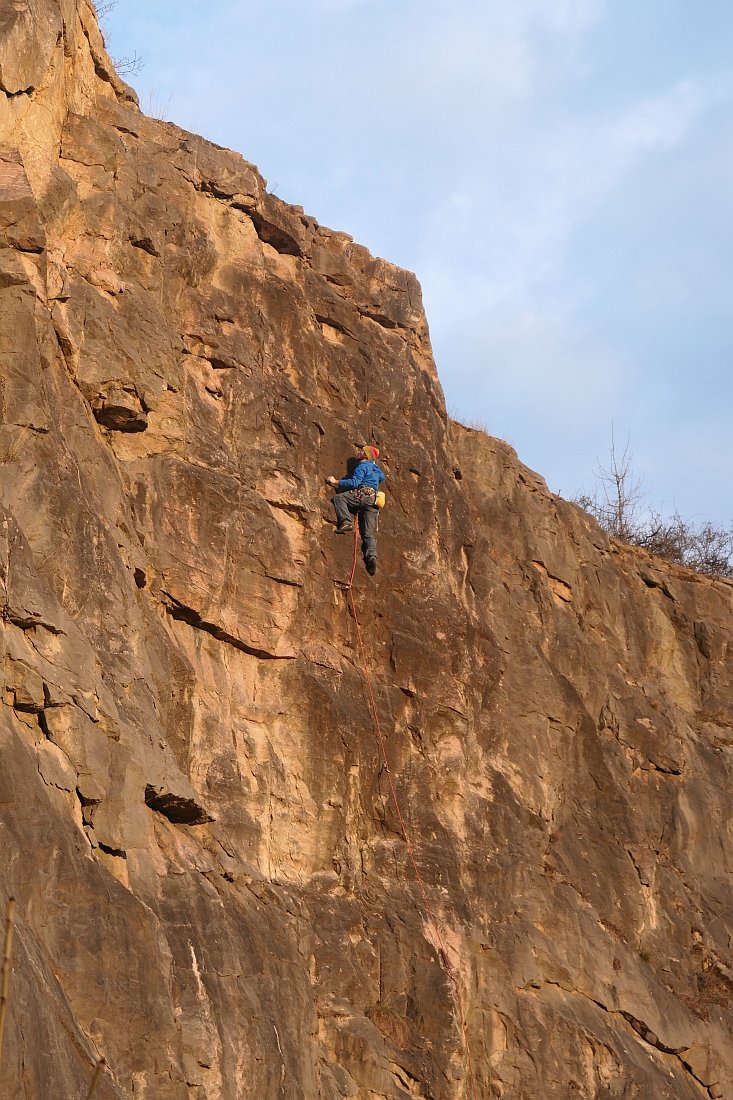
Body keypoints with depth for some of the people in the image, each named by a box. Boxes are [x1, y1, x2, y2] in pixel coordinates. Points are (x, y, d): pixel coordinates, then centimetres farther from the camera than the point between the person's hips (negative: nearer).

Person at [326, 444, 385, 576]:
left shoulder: (362, 466, 2)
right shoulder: (376, 468, 28)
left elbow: (354, 482, -11)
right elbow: (382, 478, 50)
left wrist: (336, 482, -6)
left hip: (365, 495, -8)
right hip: (374, 502, 8)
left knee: (339, 498, -7)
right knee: (369, 534, 0)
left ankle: (346, 522, -22)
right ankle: (372, 556, -20)